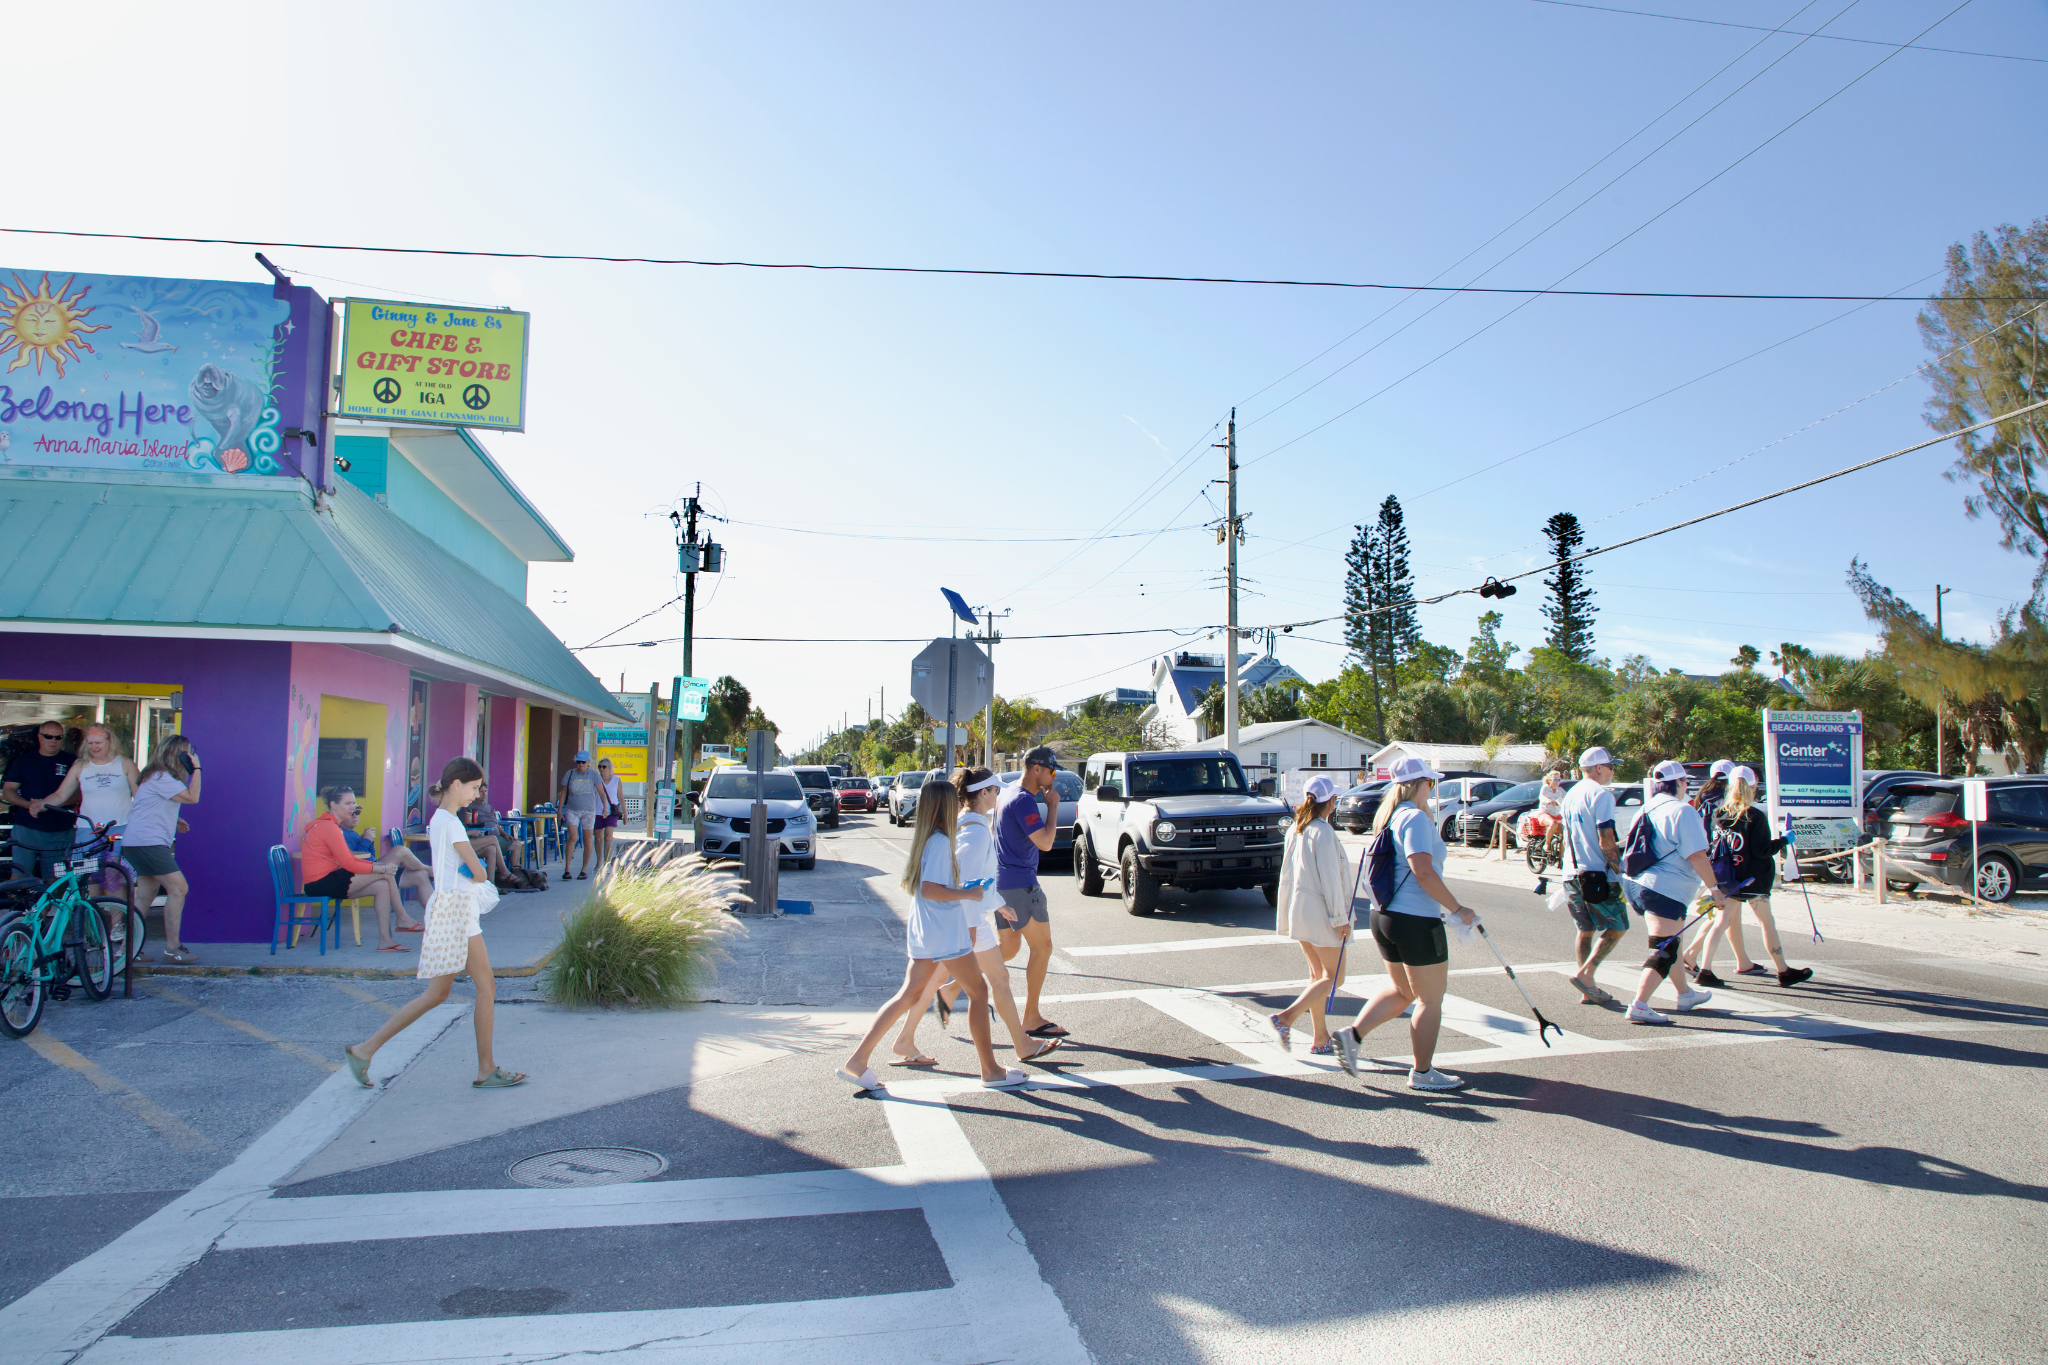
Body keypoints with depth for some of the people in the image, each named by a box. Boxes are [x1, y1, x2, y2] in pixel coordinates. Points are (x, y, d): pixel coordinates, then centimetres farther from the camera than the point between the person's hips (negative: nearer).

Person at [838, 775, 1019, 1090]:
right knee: (978, 991, 3)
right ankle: (991, 1071, 11)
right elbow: (930, 889, -26)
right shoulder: (940, 842, -17)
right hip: (946, 935, -9)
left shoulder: (924, 839, 12)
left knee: (908, 996, 10)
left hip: (924, 934, 9)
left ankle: (857, 1060, 7)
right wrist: (968, 894, -16)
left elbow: (909, 884, 22)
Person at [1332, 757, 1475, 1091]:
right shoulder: (1415, 817, -16)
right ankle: (1422, 1073, 13)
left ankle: (1352, 1033, 10)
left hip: (1385, 915, 9)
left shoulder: (1391, 816, 12)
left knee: (1402, 992, 21)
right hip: (1416, 920, -9)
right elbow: (1423, 871, -26)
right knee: (1430, 1000, 5)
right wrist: (1458, 909, -20)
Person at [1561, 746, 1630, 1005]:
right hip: (1598, 875, -8)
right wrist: (1619, 868, -10)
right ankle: (1585, 974, -7)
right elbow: (1605, 841, -18)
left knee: (1585, 931, 13)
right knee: (1617, 928, 4)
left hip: (1573, 874, 8)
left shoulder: (1571, 794, 15)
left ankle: (1588, 989, 14)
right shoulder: (1601, 794, -12)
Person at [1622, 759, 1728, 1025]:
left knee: (1670, 942, 25)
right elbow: (1696, 855, -17)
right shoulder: (1682, 811, -12)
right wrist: (1714, 889, -10)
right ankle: (1639, 1006, -14)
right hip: (1666, 891, -9)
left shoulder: (1646, 810, 14)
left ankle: (1685, 994, 41)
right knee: (1664, 950, -8)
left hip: (1640, 885, 9)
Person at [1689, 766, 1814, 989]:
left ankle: (1705, 969, -6)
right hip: (1751, 879, -4)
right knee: (1767, 923, 9)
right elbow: (1761, 850, -15)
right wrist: (1783, 840, -2)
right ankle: (1784, 972, 21)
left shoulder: (1720, 814, 1)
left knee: (1721, 922, 5)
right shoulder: (1755, 816, -14)